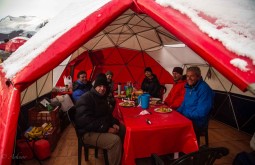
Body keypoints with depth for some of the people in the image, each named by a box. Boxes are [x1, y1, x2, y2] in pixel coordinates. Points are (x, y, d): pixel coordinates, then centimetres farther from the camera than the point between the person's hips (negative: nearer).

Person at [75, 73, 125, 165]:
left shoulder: (102, 97, 11)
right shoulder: (85, 99, -19)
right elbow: (86, 122, -28)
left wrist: (114, 123, 1)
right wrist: (106, 129, -26)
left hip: (103, 127, 10)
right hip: (89, 132, -10)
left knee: (124, 129, 10)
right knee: (115, 140, -27)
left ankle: (123, 156, 27)